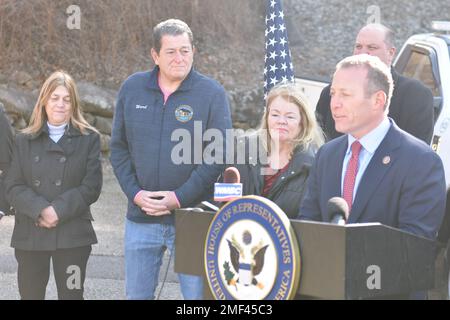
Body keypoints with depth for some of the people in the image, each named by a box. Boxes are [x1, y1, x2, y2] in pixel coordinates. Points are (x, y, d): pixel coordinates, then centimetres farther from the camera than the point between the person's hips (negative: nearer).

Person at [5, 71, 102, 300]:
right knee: (30, 295, 7)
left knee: (71, 295, 0)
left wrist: (59, 210, -16)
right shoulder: (25, 140, 9)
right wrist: (40, 210, -17)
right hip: (30, 235, 2)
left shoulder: (89, 139, 3)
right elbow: (14, 188, 1)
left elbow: (91, 187, -5)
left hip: (72, 235, -2)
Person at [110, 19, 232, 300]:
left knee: (198, 294, -1)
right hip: (141, 219, 3)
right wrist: (135, 193, -5)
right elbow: (119, 147, 9)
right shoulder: (132, 89, 6)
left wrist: (179, 198, -14)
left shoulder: (212, 93, -4)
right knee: (137, 295, 12)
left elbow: (219, 154, -8)